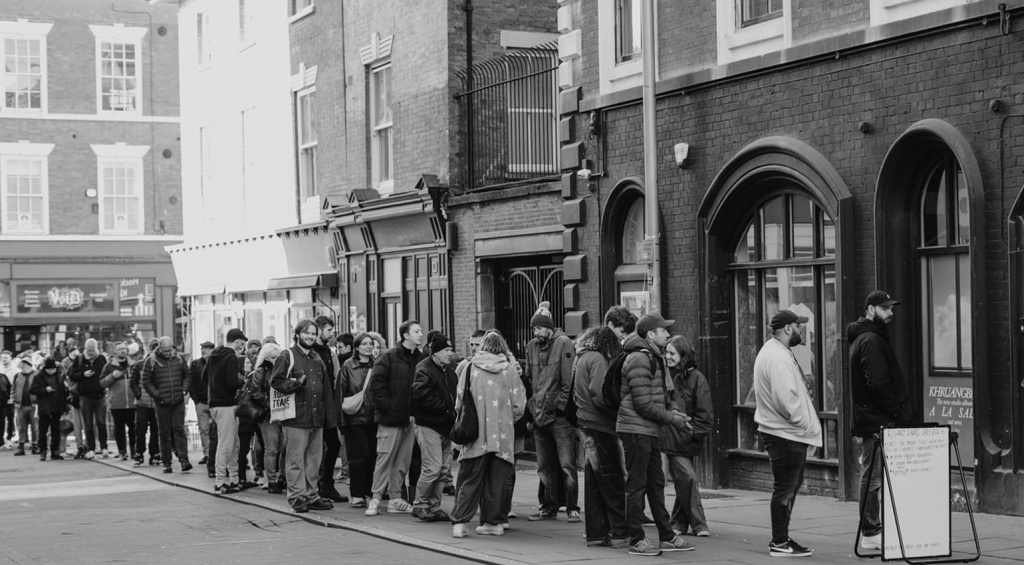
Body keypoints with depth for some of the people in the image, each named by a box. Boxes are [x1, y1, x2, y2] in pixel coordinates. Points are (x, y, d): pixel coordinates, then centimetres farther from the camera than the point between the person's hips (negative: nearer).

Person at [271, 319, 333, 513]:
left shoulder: (318, 359, 19)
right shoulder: (287, 357, -1)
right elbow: (276, 382, -7)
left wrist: (324, 409, 18)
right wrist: (296, 384, -21)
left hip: (317, 417, 7)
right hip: (296, 418, -7)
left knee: (314, 458, 9)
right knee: (296, 459, -5)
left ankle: (311, 495, 16)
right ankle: (296, 496, -1)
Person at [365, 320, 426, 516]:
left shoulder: (420, 359, 10)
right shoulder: (389, 357, -6)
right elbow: (376, 384, -9)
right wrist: (387, 406, -13)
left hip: (410, 419, 6)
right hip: (390, 418, -5)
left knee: (403, 460, 8)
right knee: (385, 458, -4)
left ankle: (395, 499, 16)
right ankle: (376, 498, 3)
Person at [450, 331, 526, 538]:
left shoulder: (471, 369, -1)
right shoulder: (510, 373, 0)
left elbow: (459, 402, 1)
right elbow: (519, 406, -1)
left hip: (476, 435, 0)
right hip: (502, 436, 0)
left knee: (469, 481, 3)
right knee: (496, 481, 9)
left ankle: (459, 521, -4)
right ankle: (493, 521, 11)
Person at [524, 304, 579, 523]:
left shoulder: (564, 344, -8)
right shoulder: (532, 346, 10)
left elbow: (569, 380, -11)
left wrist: (561, 405, -13)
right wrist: (533, 407, 15)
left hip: (560, 415, -6)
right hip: (540, 414, 6)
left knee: (567, 464, -4)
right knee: (545, 466, 11)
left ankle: (572, 508, 2)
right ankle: (549, 507, 19)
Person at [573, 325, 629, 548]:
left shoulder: (582, 358, 16)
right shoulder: (598, 359, -12)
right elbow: (598, 395, -21)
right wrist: (619, 412, -11)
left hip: (587, 425, 9)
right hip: (600, 426, -9)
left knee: (594, 483, 11)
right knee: (613, 481, -5)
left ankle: (596, 533, 14)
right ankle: (620, 533, -4)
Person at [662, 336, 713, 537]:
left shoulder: (696, 378, -2)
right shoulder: (664, 375, 8)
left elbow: (705, 414, -2)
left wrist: (692, 433, -7)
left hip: (685, 440, -2)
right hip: (671, 438, 2)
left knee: (683, 481, 1)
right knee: (687, 478, -5)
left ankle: (679, 523, 13)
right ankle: (698, 524, 1)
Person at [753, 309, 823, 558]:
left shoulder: (774, 351, 17)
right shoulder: (778, 357, -19)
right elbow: (785, 399, -26)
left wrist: (805, 423, 17)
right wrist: (805, 423, -16)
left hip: (788, 433, 11)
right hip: (785, 434, -11)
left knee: (788, 487, 16)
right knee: (785, 489, -5)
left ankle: (780, 540, 23)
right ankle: (780, 543, 1)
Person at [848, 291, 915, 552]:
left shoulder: (862, 339, 20)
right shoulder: (871, 341, -13)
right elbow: (878, 384, -21)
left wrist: (902, 411, 18)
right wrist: (900, 413, -17)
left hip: (869, 420, 11)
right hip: (878, 422, -11)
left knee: (871, 477, 13)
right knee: (874, 478, -7)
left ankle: (871, 531, 19)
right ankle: (871, 534, -3)